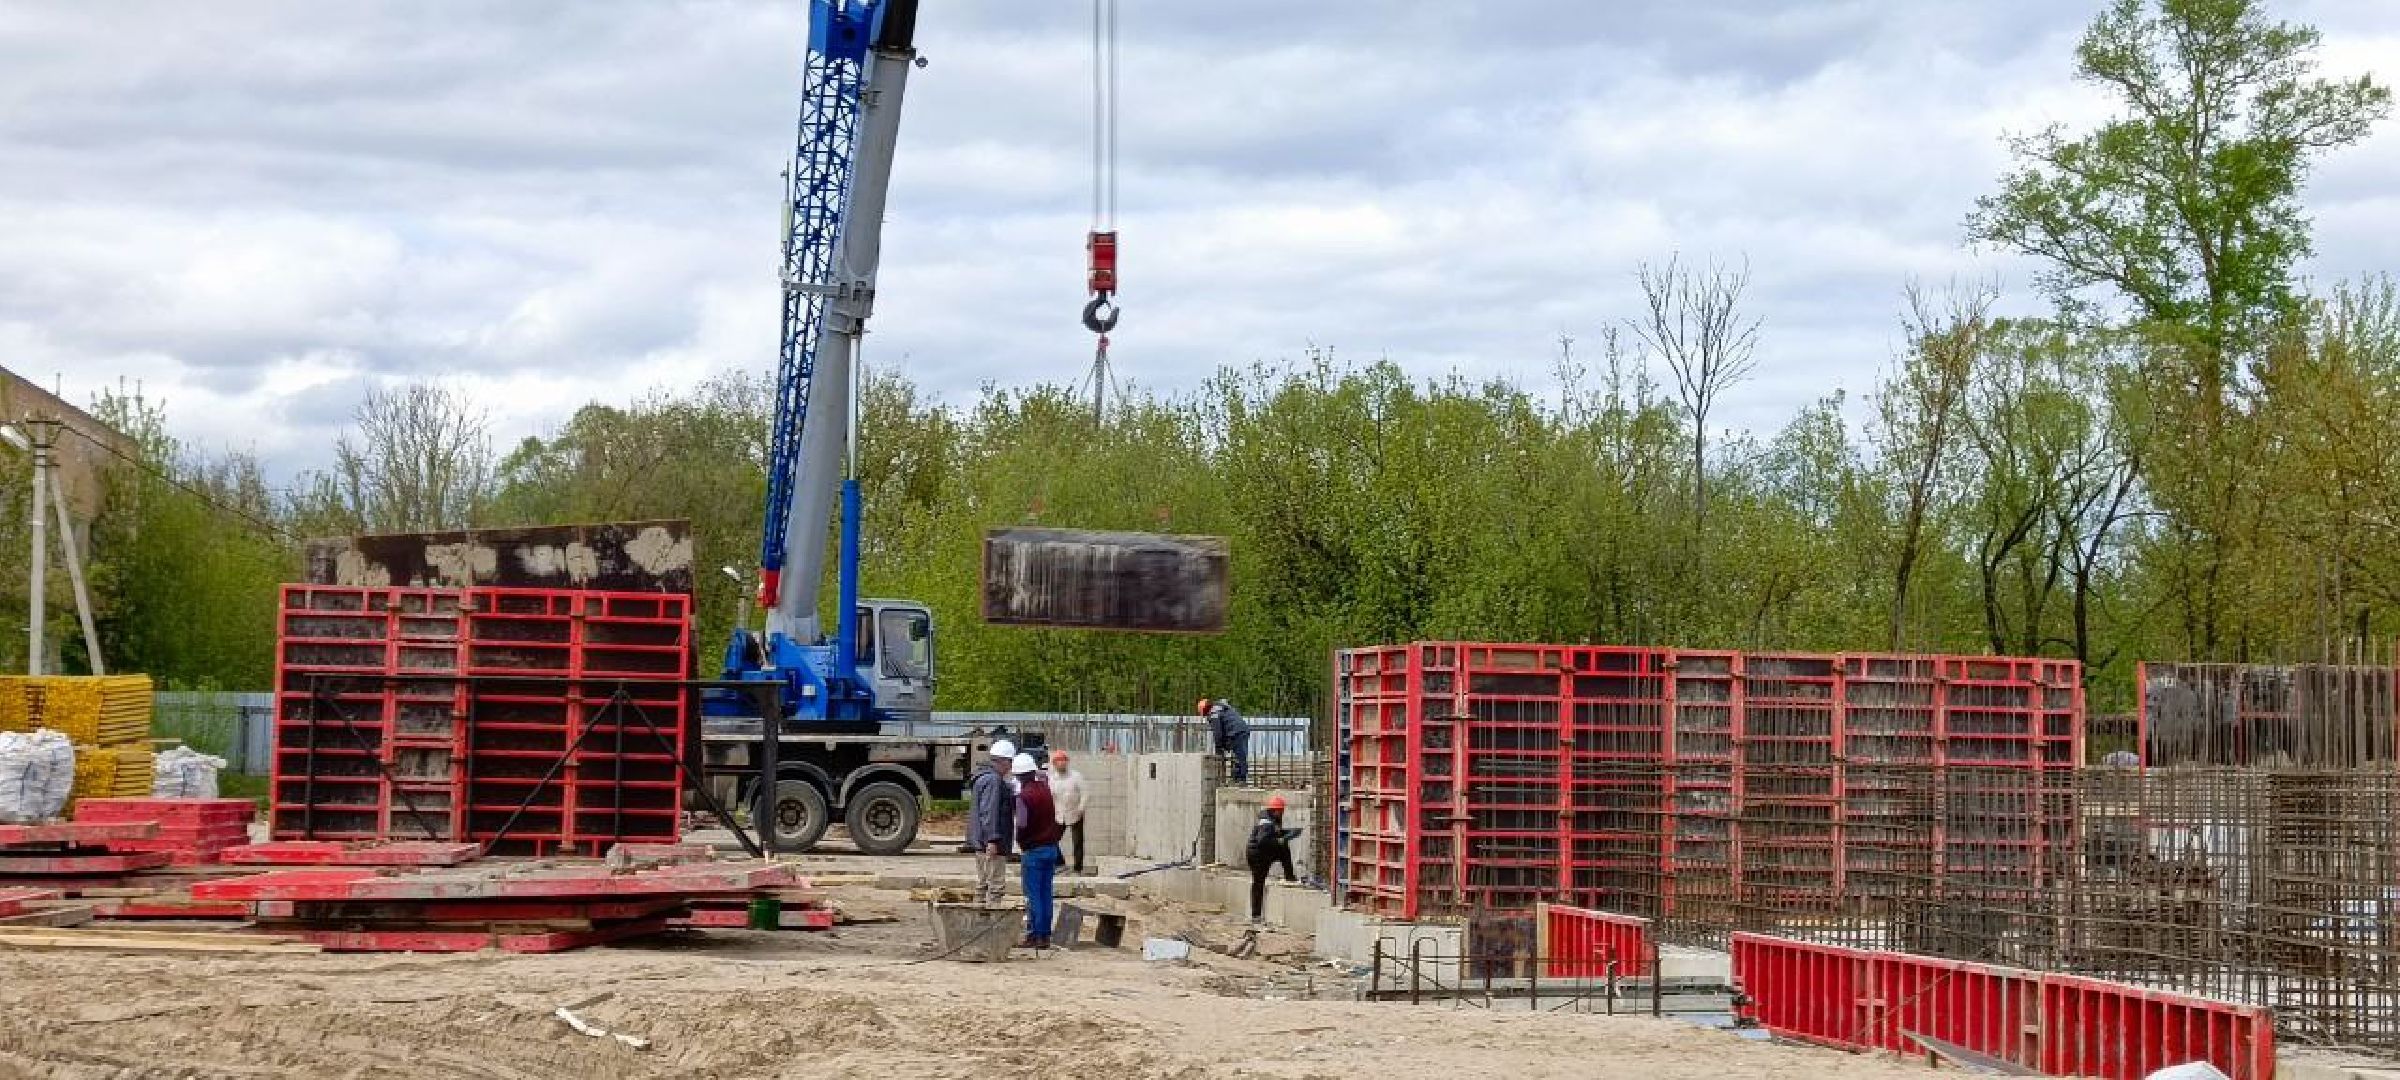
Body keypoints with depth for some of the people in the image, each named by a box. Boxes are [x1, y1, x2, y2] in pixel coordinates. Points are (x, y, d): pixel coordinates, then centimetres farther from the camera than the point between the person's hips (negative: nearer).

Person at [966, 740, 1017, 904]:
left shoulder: (983, 778, 18)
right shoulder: (993, 780, -15)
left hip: (980, 842, 11)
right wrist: (992, 839, -25)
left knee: (983, 883, 16)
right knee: (997, 885, -9)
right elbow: (989, 811, -22)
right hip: (992, 843, -11)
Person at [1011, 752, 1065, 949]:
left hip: (1034, 850, -6)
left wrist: (1021, 844, -1)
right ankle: (1045, 935, 10)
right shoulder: (1045, 789, 6)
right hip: (1051, 847, 6)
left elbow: (1022, 825, -16)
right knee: (1046, 894, 9)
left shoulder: (1023, 796, -14)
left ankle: (1034, 935, -3)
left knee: (1033, 895, -2)